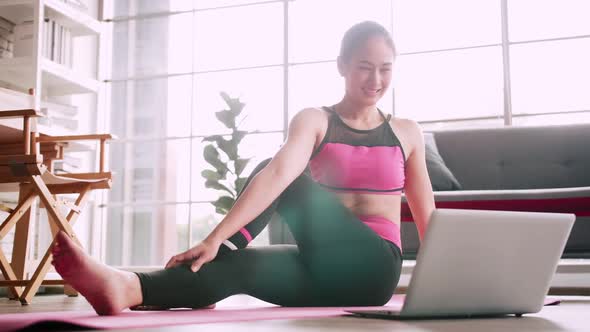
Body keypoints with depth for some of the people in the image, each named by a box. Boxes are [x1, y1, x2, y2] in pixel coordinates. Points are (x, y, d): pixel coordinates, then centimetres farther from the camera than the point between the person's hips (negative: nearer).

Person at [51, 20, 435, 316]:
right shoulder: (314, 121, 1)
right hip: (327, 271, 1)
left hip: (372, 271, -1)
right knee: (238, 263, -32)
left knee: (279, 176, -24)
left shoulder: (407, 133, 7)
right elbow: (278, 172, -20)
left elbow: (428, 216, 14)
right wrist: (216, 237, -35)